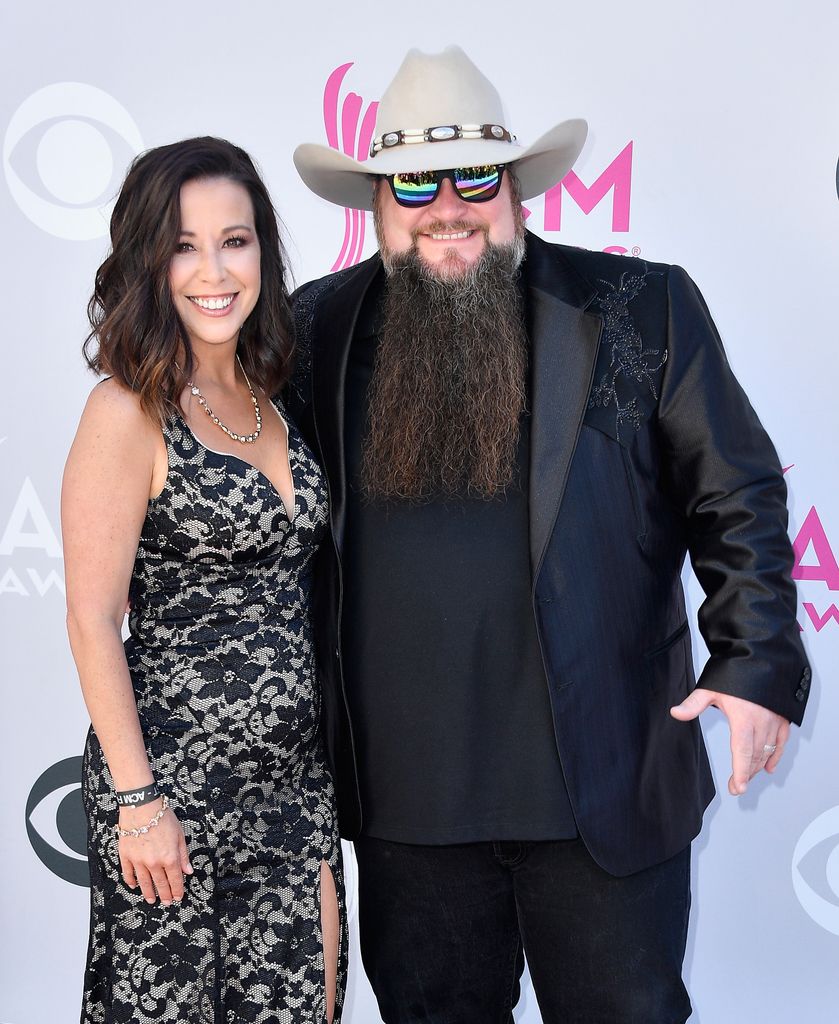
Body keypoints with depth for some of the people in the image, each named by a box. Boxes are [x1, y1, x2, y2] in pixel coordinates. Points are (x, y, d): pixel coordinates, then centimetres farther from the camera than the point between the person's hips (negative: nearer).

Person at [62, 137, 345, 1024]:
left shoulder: (269, 399, 7)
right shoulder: (129, 410, -13)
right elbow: (92, 620, -14)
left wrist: (325, 758, 11)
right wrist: (138, 799, -14)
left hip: (293, 773, 6)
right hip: (178, 774, -6)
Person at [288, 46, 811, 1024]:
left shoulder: (638, 309, -2)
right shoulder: (318, 326, 5)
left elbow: (737, 495, -1)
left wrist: (757, 660, -11)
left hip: (605, 785, -2)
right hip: (405, 788, 3)